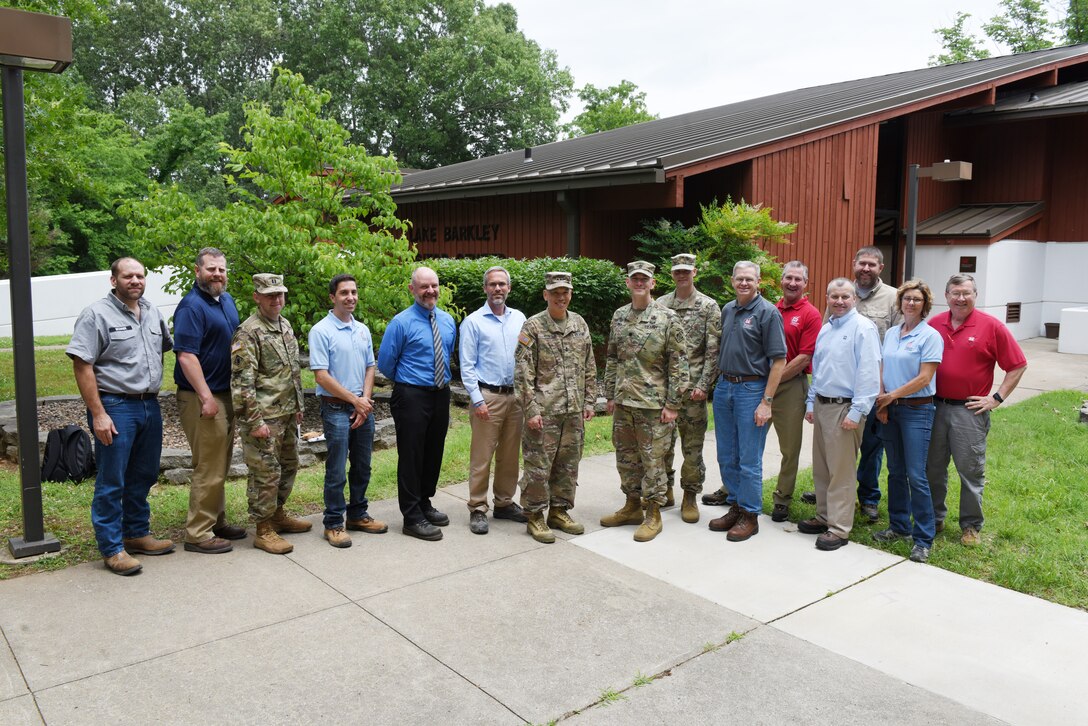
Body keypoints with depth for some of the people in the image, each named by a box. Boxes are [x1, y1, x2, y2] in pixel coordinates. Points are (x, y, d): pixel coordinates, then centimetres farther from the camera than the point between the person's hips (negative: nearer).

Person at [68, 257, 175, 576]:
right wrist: (99, 414, -17)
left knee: (143, 477, 16)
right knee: (111, 482, 1)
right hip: (115, 408, -7)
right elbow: (82, 366, -13)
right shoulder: (97, 314, -9)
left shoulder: (153, 313, 11)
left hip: (150, 405, 7)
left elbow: (166, 347, 24)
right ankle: (112, 548, 10)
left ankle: (137, 534, 30)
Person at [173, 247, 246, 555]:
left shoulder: (227, 300, 13)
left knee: (220, 465, 18)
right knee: (208, 468, -4)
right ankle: (198, 533, 5)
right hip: (203, 398, -9)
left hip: (226, 394, 9)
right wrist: (207, 397, -24)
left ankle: (217, 520, 30)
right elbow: (186, 356, -21)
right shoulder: (191, 306, -15)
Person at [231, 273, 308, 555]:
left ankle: (278, 514, 34)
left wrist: (298, 405, 18)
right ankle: (264, 530, 9)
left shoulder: (285, 325, 12)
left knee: (289, 465, 18)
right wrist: (255, 421, -21)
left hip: (287, 415, 9)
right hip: (264, 416, -9)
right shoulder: (248, 333, -15)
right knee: (266, 472, -2)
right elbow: (242, 381, -19)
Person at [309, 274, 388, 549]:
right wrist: (355, 400, -11)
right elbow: (321, 376, -14)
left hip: (363, 407, 6)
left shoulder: (363, 330, 10)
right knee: (337, 472, 0)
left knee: (362, 467, 14)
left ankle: (357, 514, 29)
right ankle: (333, 524, 12)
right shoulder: (321, 331, -9)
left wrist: (366, 399, -3)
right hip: (336, 409, -6)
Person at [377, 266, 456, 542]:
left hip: (441, 393, 6)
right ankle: (413, 518, 8)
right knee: (411, 456, -2)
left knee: (434, 453, 16)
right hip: (412, 396, -6)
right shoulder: (401, 322, -11)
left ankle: (424, 505, 33)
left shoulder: (448, 320, 8)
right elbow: (385, 363, -5)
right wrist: (405, 381, 7)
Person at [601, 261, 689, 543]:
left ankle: (653, 515, 13)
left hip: (653, 403, -6)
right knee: (626, 456, 14)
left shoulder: (667, 318, -8)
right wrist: (610, 394, 12)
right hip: (623, 402, 6)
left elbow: (678, 365, -9)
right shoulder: (619, 316, 9)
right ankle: (632, 506, 29)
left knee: (652, 459, 1)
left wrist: (672, 404, -12)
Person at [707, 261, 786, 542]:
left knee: (749, 460, 0)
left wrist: (766, 402, -17)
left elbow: (778, 360, -13)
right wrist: (718, 380, 10)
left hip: (751, 389, -7)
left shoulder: (768, 312, -10)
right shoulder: (727, 310, 11)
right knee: (726, 457, 13)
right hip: (724, 387, 7)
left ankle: (750, 516, 12)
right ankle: (735, 506, 27)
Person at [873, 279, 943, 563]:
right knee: (896, 472, 13)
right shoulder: (891, 333, 11)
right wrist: (881, 401, -3)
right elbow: (882, 370, 11)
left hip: (917, 410, -6)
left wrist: (892, 396, -11)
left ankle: (923, 539, 2)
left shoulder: (930, 336, -8)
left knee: (916, 475, -7)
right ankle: (899, 526, 25)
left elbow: (924, 378, -13)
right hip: (890, 410, 6)